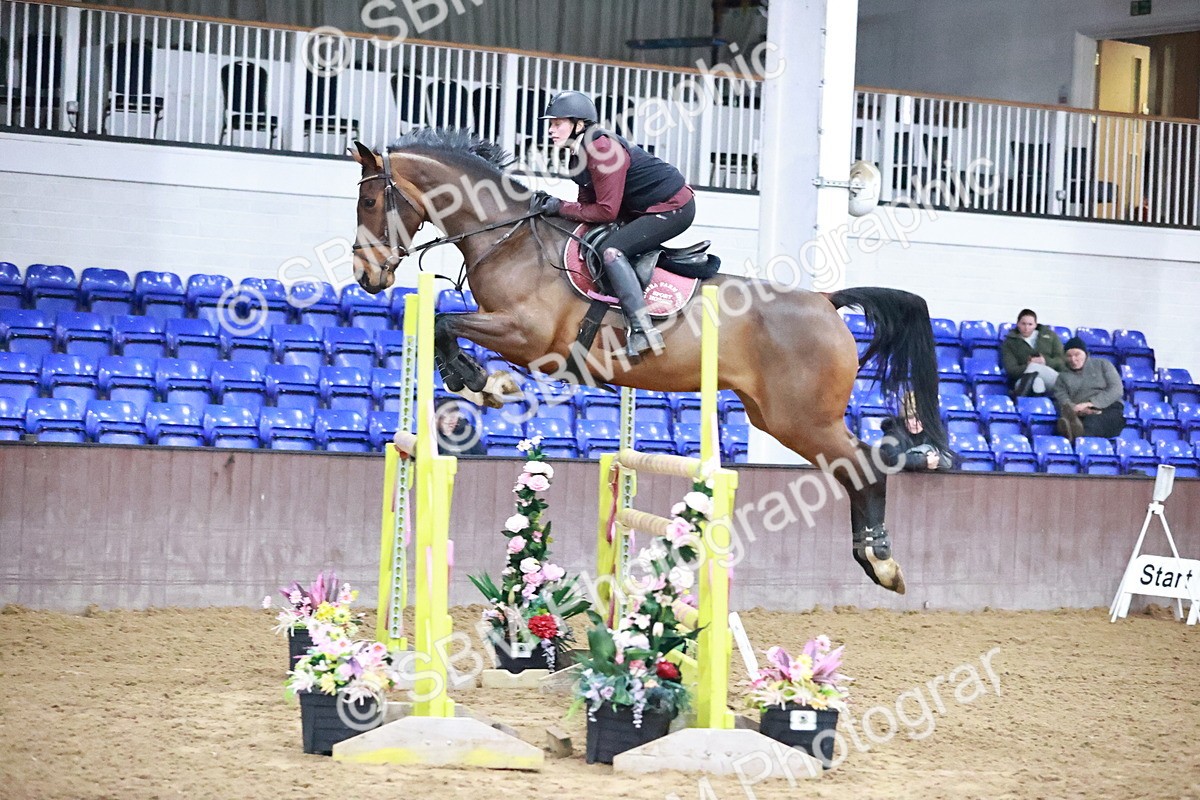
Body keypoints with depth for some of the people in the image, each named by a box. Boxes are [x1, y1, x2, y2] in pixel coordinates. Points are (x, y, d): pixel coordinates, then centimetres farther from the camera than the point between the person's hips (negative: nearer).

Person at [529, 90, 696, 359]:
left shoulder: (603, 149, -23)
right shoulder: (580, 157, 8)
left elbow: (606, 211, -23)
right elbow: (588, 204, 9)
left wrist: (561, 207, -15)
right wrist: (550, 205, -7)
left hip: (674, 207, -11)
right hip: (643, 209, 11)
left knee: (612, 250, -24)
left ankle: (641, 328, -31)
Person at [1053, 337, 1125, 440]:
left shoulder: (1102, 365, 20)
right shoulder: (1063, 376, 24)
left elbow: (1116, 390, 5)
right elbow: (1062, 400, 6)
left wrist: (1091, 403, -10)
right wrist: (1078, 410, -18)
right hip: (1081, 415, 1)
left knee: (1093, 421, -40)